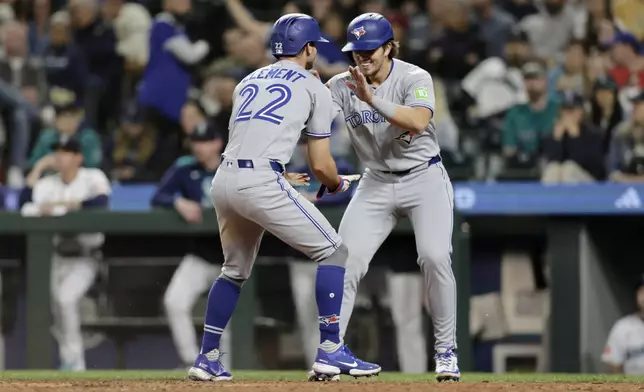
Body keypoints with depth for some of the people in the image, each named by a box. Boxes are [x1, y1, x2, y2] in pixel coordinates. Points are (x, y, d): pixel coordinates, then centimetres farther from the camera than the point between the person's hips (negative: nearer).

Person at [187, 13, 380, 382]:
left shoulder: (249, 82, 25)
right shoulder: (314, 87, 8)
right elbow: (320, 164, 6)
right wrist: (338, 184, 26)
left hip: (223, 181, 7)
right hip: (261, 181, -6)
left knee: (235, 270, 26)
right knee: (333, 251, 4)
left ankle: (208, 359, 24)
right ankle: (330, 351, -3)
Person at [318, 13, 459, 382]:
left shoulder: (414, 78, -14)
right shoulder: (342, 85, -4)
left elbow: (418, 121, -33)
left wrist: (372, 98, -40)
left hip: (425, 178, -3)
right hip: (377, 183, 3)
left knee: (435, 257, -20)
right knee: (346, 260, -9)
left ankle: (446, 351, -7)